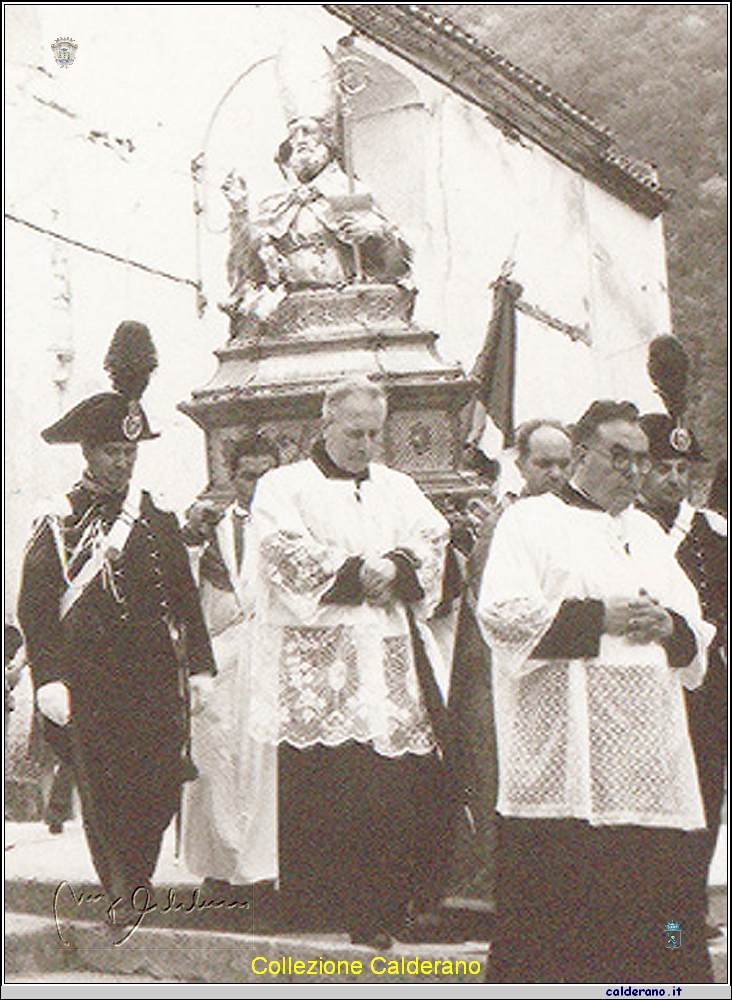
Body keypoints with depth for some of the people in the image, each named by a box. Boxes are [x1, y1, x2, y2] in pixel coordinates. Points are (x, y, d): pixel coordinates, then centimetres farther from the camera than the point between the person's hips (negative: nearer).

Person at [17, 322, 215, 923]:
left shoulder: (159, 521, 11)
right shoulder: (58, 524, 1)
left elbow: (186, 598, 13)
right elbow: (35, 608, -3)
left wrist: (199, 666, 8)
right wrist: (50, 679, -12)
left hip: (154, 678, 3)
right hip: (88, 683, -3)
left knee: (163, 785, 0)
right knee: (102, 791, 0)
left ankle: (138, 879, 22)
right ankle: (120, 894, 13)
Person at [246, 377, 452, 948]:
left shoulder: (399, 488, 22)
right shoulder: (284, 487, 8)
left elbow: (432, 541, 9)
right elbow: (288, 555, -7)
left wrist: (394, 568, -10)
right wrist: (357, 573, -11)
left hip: (393, 657, 4)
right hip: (318, 660, -4)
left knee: (408, 772, -3)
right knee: (327, 780, -9)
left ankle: (385, 905, 6)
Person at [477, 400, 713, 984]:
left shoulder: (648, 531, 22)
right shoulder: (530, 522, 3)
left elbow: (695, 629, 21)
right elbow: (504, 613, -11)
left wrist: (670, 625, -2)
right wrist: (598, 617, -14)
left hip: (649, 755, 6)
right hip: (564, 759, -6)